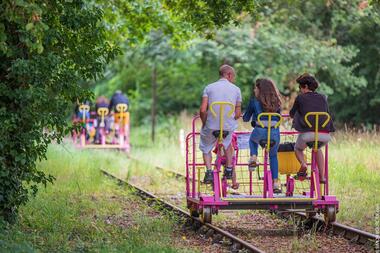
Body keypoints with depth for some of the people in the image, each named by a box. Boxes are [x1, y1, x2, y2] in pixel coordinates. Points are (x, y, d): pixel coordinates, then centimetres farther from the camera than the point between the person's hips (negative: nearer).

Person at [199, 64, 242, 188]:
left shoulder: (209, 88, 0)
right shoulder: (236, 89, 3)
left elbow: (203, 110, -9)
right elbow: (238, 114, 4)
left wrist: (204, 124, 7)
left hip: (211, 125, -1)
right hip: (229, 126, 1)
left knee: (206, 149, 21)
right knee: (228, 145, 33)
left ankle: (209, 171, 1)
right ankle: (229, 169, 27)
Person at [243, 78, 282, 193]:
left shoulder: (254, 101, 6)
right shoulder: (276, 102, 14)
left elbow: (246, 118, 13)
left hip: (260, 131, -2)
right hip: (275, 132, 2)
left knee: (253, 139, 36)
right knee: (273, 155, 26)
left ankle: (253, 158, 10)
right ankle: (276, 182, 16)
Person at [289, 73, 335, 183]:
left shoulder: (300, 98, 9)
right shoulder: (323, 98, 17)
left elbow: (291, 114, 21)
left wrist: (298, 115, 44)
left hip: (308, 133, -3)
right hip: (325, 134, 3)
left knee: (298, 149, 26)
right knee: (318, 149, 35)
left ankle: (303, 164, -5)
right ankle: (322, 176, 26)